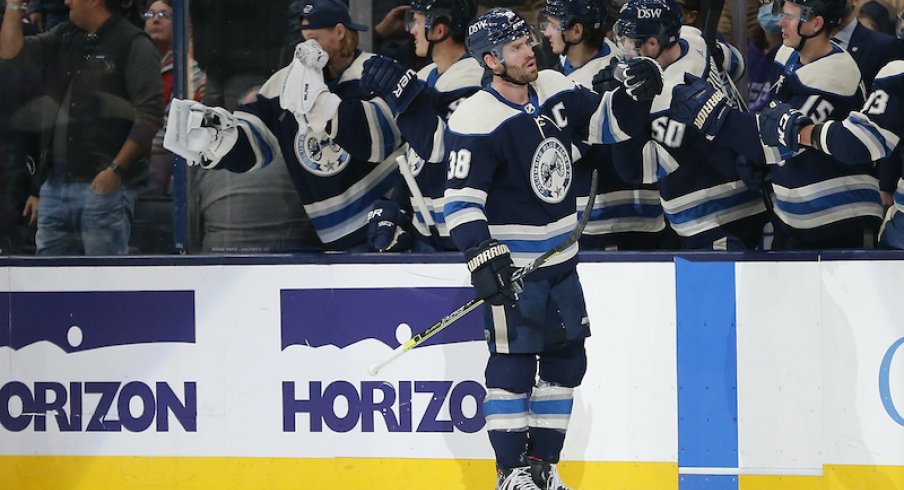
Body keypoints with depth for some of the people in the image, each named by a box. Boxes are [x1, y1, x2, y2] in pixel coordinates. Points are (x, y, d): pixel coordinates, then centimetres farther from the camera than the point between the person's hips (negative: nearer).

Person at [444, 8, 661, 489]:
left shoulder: (555, 91, 1)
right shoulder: (475, 121, -19)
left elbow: (604, 123, 14)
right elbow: (461, 199, -20)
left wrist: (632, 96, -6)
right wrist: (482, 256, -31)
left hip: (560, 258, 7)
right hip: (511, 262, -7)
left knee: (567, 357, 11)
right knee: (513, 363, -6)